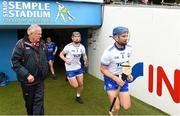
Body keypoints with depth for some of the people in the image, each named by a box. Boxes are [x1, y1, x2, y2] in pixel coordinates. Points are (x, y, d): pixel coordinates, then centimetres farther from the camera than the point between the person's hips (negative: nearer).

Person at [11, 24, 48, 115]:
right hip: (27, 79, -3)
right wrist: (26, 74, -24)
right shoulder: (21, 44, -15)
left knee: (39, 100, 1)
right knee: (29, 101, 16)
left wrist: (45, 71, 8)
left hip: (40, 79, 3)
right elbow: (14, 62, -18)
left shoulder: (42, 43, 1)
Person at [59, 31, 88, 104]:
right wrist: (65, 60, -25)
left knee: (81, 84, 8)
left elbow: (84, 55, 10)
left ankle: (78, 97, 34)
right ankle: (69, 79, 28)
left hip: (78, 67, 5)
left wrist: (85, 61, -11)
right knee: (75, 85, -5)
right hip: (70, 69, -4)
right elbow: (61, 54, -6)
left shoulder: (82, 47, -4)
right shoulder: (68, 46, -16)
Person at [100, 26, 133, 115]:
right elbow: (103, 69, -14)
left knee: (126, 107, 1)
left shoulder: (129, 48, -6)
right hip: (111, 79, -4)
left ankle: (117, 99, 34)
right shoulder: (109, 51, -24)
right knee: (116, 108, -8)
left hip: (123, 79, 5)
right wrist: (116, 79, -23)